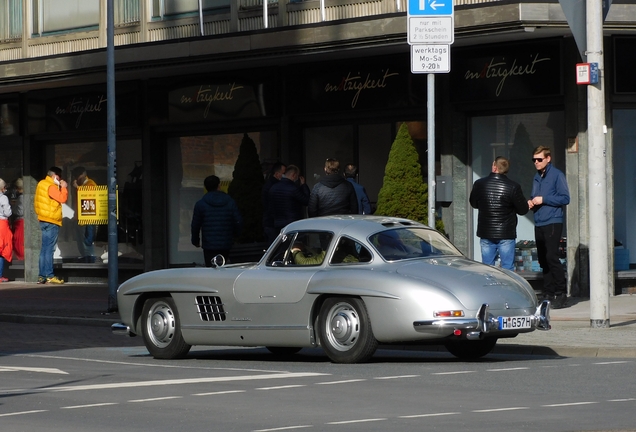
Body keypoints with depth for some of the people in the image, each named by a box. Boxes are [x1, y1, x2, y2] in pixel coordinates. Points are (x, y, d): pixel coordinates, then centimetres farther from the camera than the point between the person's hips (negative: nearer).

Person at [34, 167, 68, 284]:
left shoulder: (42, 184, 14)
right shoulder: (51, 187, -15)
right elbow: (62, 199, -20)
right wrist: (64, 187, -7)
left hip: (44, 220, 9)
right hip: (51, 221, -9)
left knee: (45, 249, 10)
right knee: (49, 249, -9)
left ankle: (42, 276, 10)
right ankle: (49, 276, -11)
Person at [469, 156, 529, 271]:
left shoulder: (479, 184, -5)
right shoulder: (513, 187, -13)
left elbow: (473, 204, 12)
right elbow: (523, 210, -7)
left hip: (486, 234, 2)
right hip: (506, 235, -2)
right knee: (507, 268, 4)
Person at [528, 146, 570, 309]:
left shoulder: (557, 175, -6)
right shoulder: (536, 177, 17)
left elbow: (565, 198, -12)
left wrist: (543, 199, -15)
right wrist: (531, 201, 4)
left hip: (552, 223, -8)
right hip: (539, 223, 8)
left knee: (552, 257, -13)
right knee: (543, 259, 8)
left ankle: (561, 293, -9)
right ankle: (548, 293, 13)